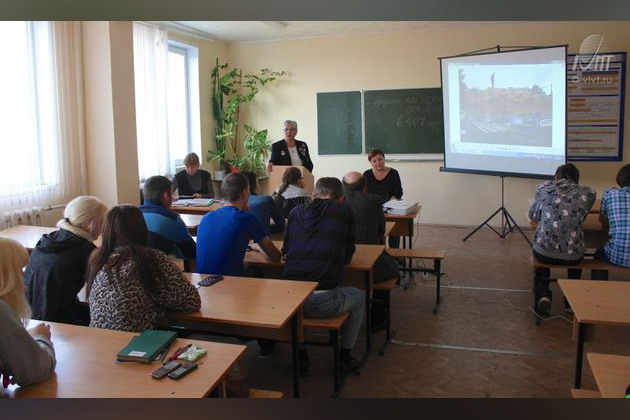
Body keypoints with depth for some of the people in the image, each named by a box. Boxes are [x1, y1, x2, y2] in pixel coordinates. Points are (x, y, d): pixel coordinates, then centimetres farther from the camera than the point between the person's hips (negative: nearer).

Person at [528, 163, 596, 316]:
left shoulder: (544, 187, 5)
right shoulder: (587, 193, 5)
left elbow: (532, 215, 16)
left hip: (544, 252, -1)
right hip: (572, 256, 1)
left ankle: (543, 295, 18)